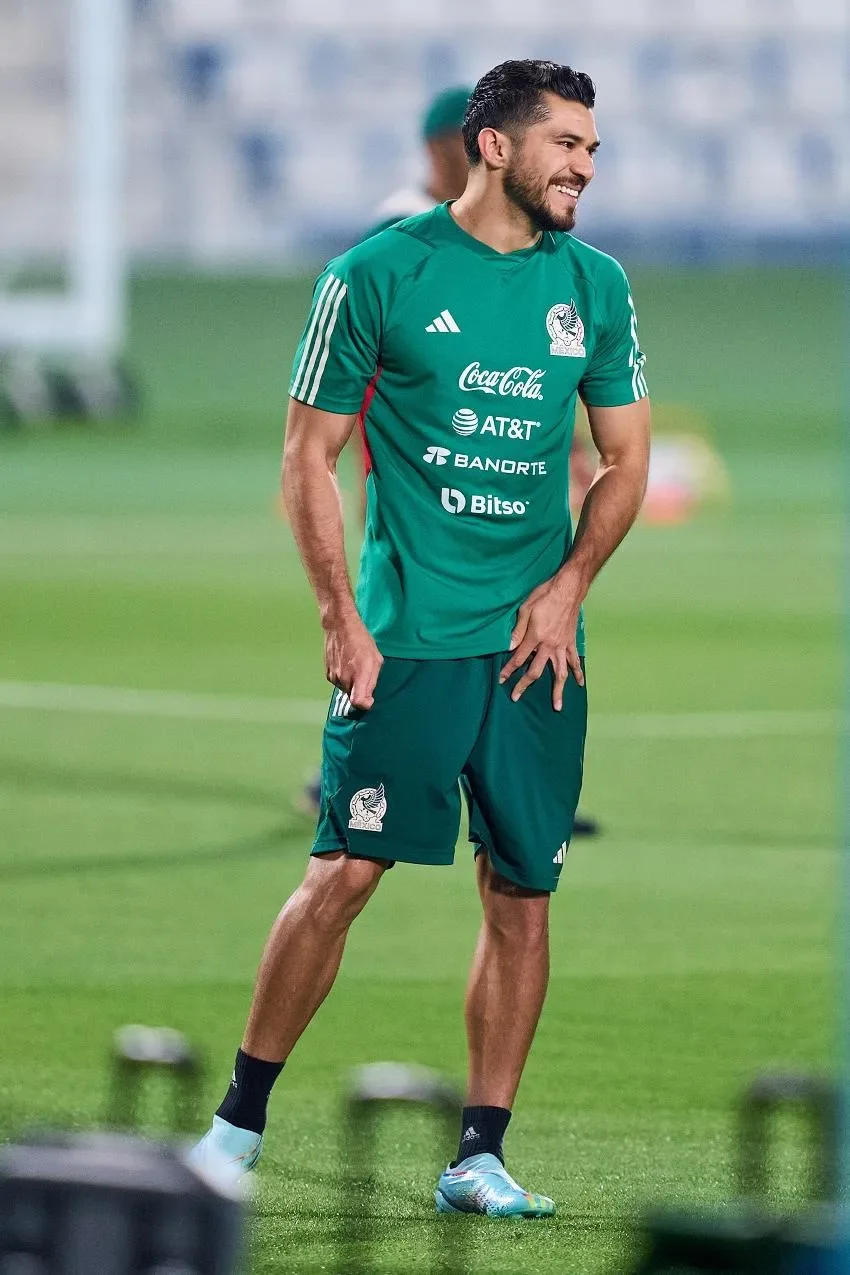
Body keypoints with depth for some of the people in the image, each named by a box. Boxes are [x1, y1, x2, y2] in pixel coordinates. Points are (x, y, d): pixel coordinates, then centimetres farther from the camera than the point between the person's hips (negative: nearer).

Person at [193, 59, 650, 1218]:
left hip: (537, 639, 4)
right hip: (409, 633, -4)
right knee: (343, 874, -8)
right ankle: (241, 1121, 5)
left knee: (522, 894, 2)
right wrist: (342, 620, -8)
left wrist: (568, 584, 0)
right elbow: (309, 457, -1)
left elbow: (626, 459, 15)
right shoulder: (380, 274, -4)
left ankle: (480, 1156, 9)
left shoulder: (597, 287, 7)